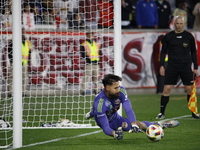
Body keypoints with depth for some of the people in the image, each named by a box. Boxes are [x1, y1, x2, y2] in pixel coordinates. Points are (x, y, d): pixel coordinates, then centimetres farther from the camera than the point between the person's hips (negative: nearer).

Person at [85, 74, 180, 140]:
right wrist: (114, 133, -61)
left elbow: (129, 110, -31)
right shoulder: (100, 102, -38)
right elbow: (106, 128, -40)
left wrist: (134, 125, -47)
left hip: (114, 117, 5)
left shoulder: (121, 91, -25)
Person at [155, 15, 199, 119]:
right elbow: (163, 52, 10)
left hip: (186, 67, 0)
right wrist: (161, 66, 1)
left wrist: (195, 68, 9)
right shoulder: (168, 36, 4)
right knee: (167, 89, -6)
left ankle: (194, 113, 10)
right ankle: (162, 113, 1)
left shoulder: (189, 36, 5)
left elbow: (193, 52, 12)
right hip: (172, 67, 0)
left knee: (190, 89, -1)